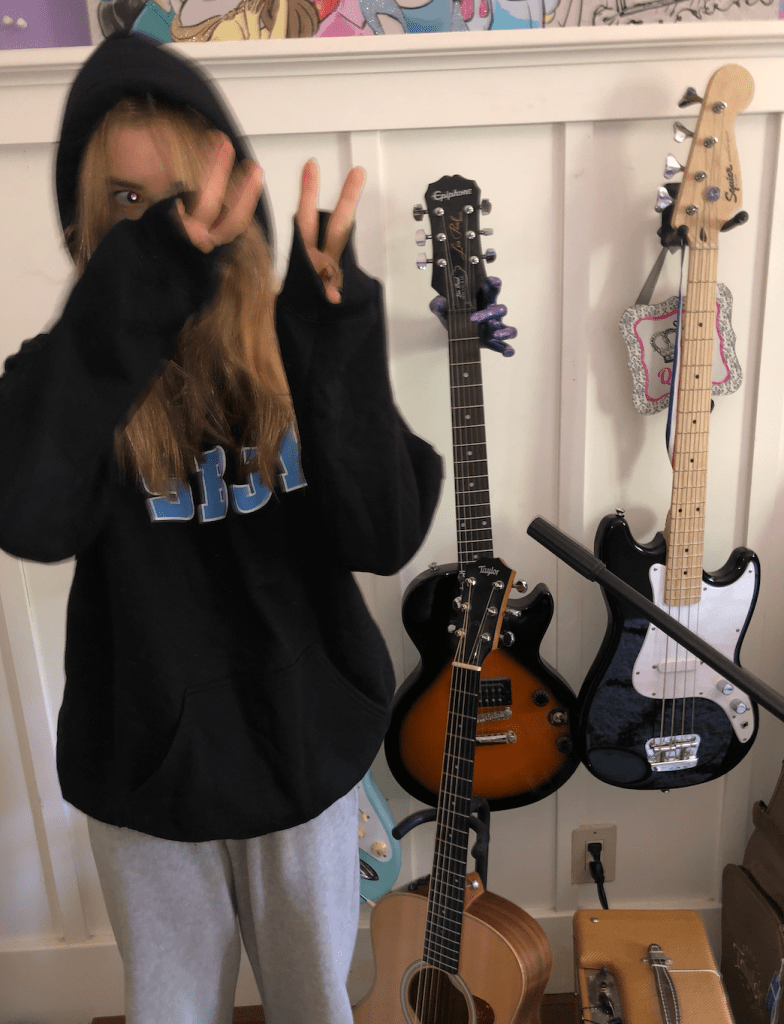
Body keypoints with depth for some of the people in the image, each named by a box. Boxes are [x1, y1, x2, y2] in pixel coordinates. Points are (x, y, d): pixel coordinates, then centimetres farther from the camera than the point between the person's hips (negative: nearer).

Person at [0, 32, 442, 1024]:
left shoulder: (298, 348, -10)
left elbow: (388, 536, -22)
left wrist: (332, 341, -33)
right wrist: (131, 301, -39)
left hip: (303, 747, 1)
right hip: (146, 766, 0)